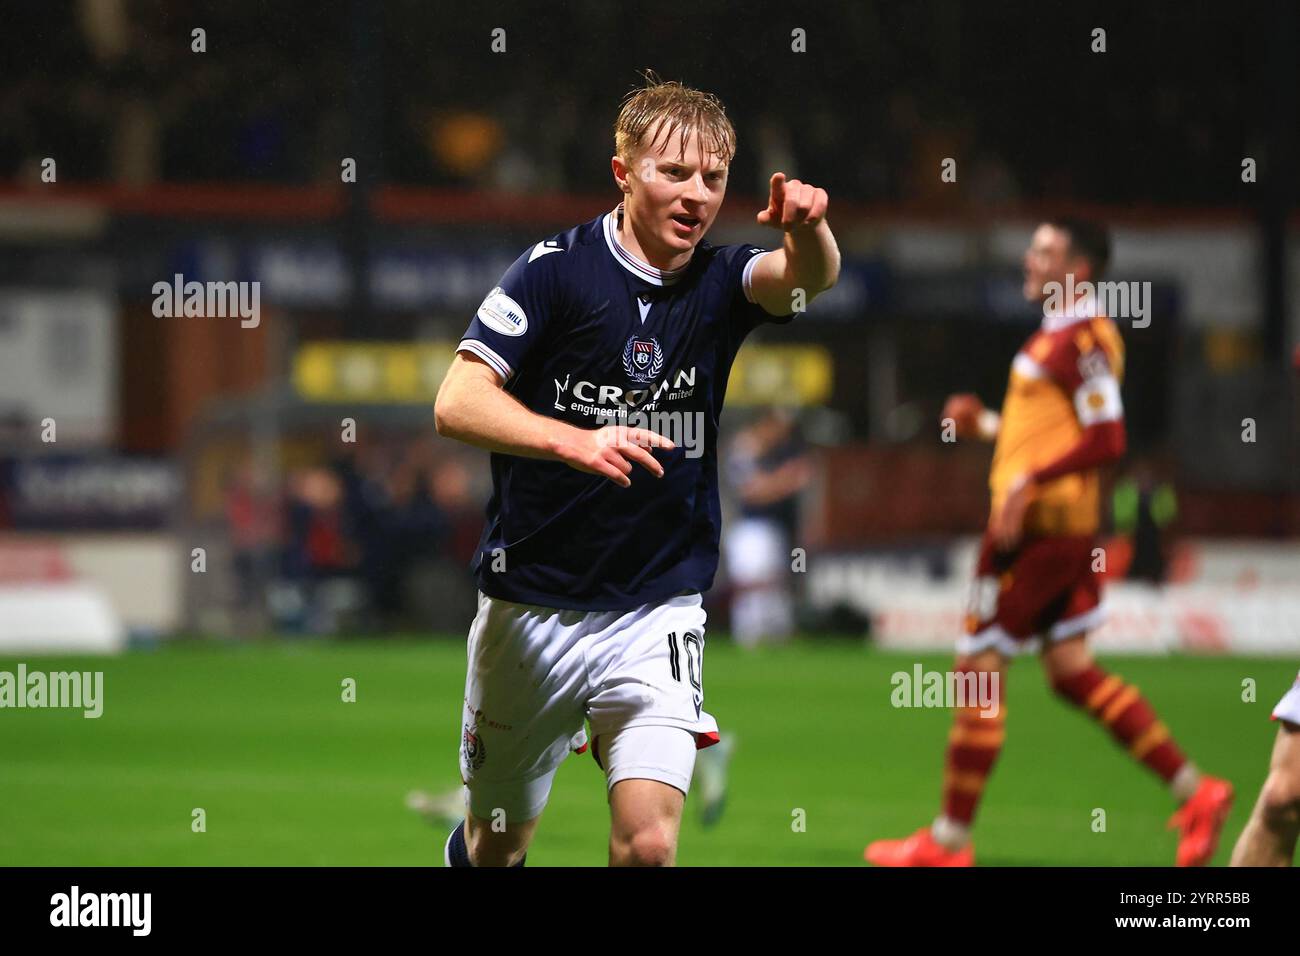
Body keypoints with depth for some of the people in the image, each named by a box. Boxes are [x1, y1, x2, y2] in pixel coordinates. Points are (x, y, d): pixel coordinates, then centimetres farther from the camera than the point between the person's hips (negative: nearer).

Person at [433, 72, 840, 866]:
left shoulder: (721, 281, 1)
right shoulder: (557, 269, -8)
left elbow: (809, 274, -21)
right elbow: (458, 403, -16)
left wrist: (809, 226, -45)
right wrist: (575, 441, -33)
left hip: (658, 613, 1)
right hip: (529, 611, -1)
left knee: (649, 843, -17)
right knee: (498, 845, 15)